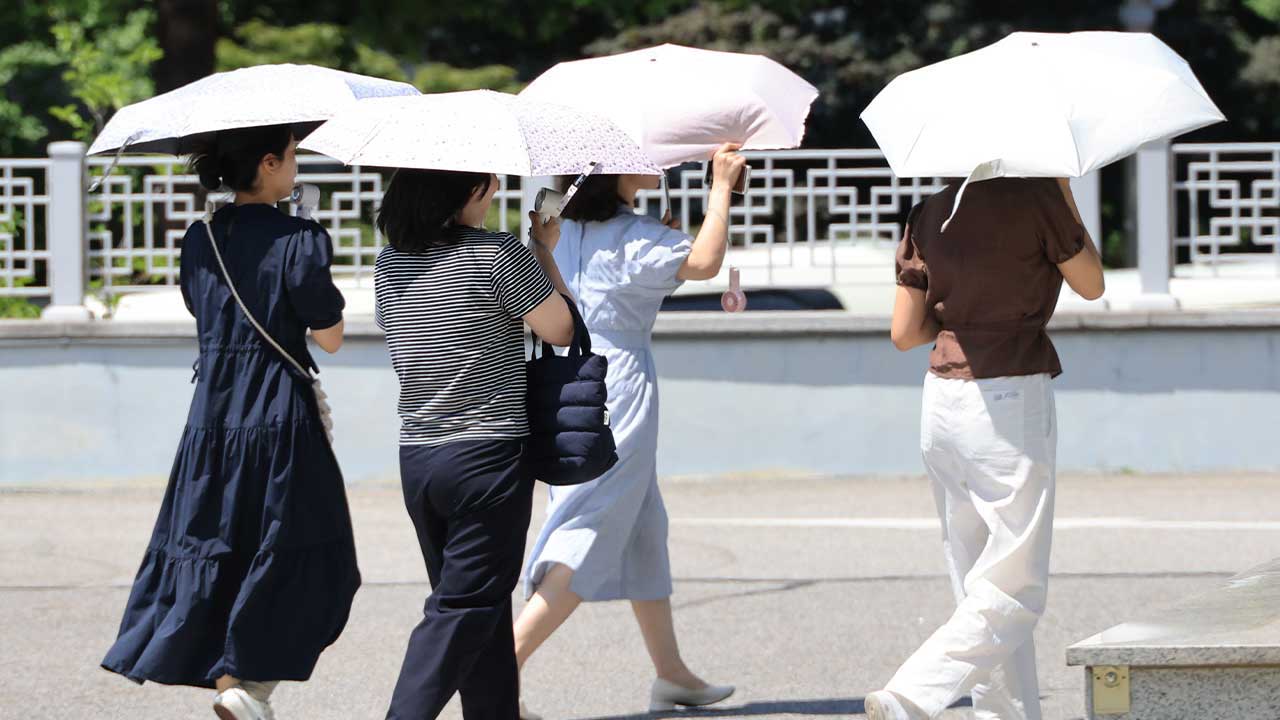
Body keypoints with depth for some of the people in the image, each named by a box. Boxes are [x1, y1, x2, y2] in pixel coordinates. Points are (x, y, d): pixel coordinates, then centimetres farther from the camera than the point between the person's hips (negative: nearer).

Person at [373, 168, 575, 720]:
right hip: (488, 458, -6)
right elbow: (561, 330, -5)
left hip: (416, 460, 6)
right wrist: (545, 251, 9)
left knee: (483, 610, 16)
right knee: (465, 610, -4)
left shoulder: (390, 265, 5)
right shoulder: (500, 256, -13)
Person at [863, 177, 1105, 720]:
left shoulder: (930, 212, 5)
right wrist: (1064, 191, 9)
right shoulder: (1035, 196, -10)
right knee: (1014, 594, -2)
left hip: (942, 402, 6)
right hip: (1012, 400, -6)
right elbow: (1091, 285, 4)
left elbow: (904, 333, 7)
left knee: (978, 588, 13)